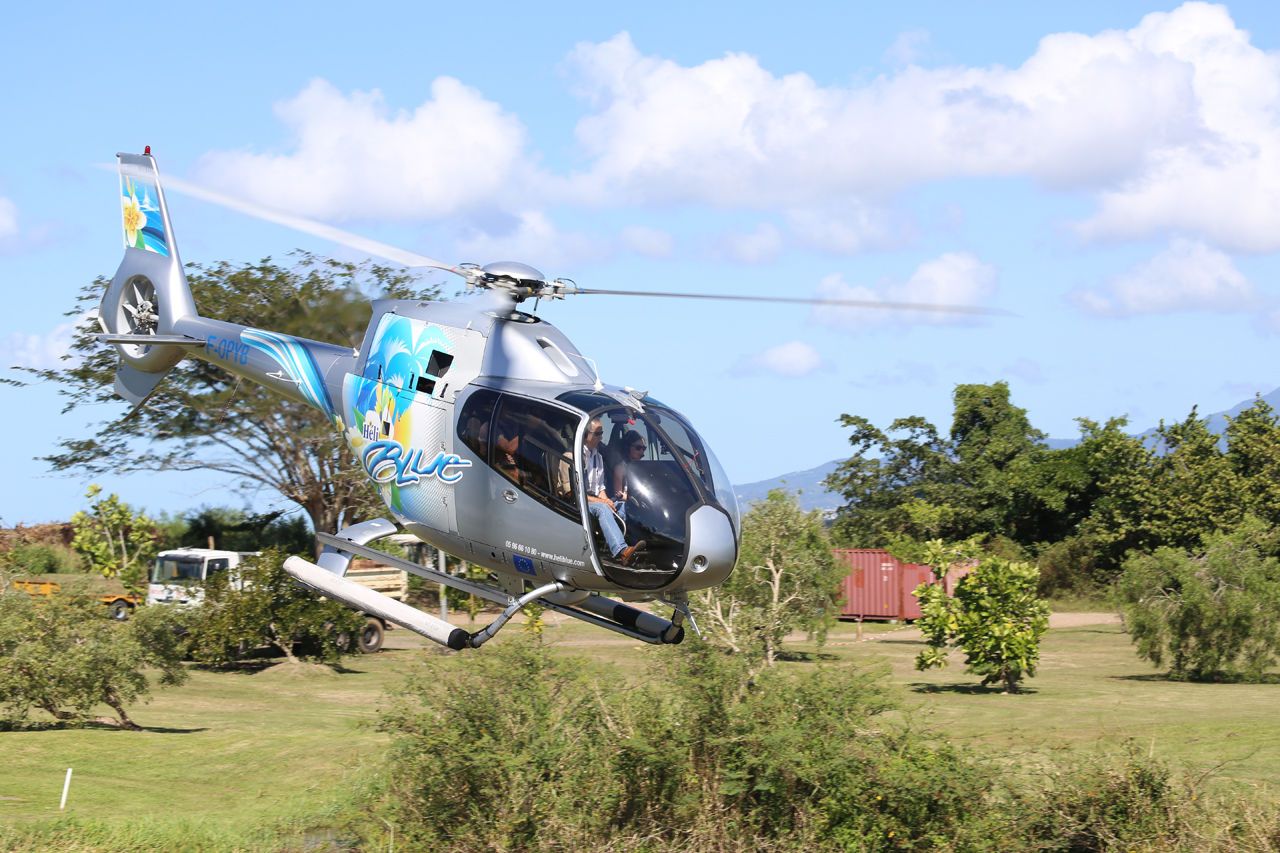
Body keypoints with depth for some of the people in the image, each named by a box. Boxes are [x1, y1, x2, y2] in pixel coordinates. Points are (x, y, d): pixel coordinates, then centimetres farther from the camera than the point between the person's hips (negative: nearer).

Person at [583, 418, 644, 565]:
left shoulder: (598, 456, 21)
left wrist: (606, 500, -1)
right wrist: (600, 501, -18)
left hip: (596, 500, 8)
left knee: (622, 506, -19)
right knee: (602, 508, -37)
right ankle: (621, 551, -56)